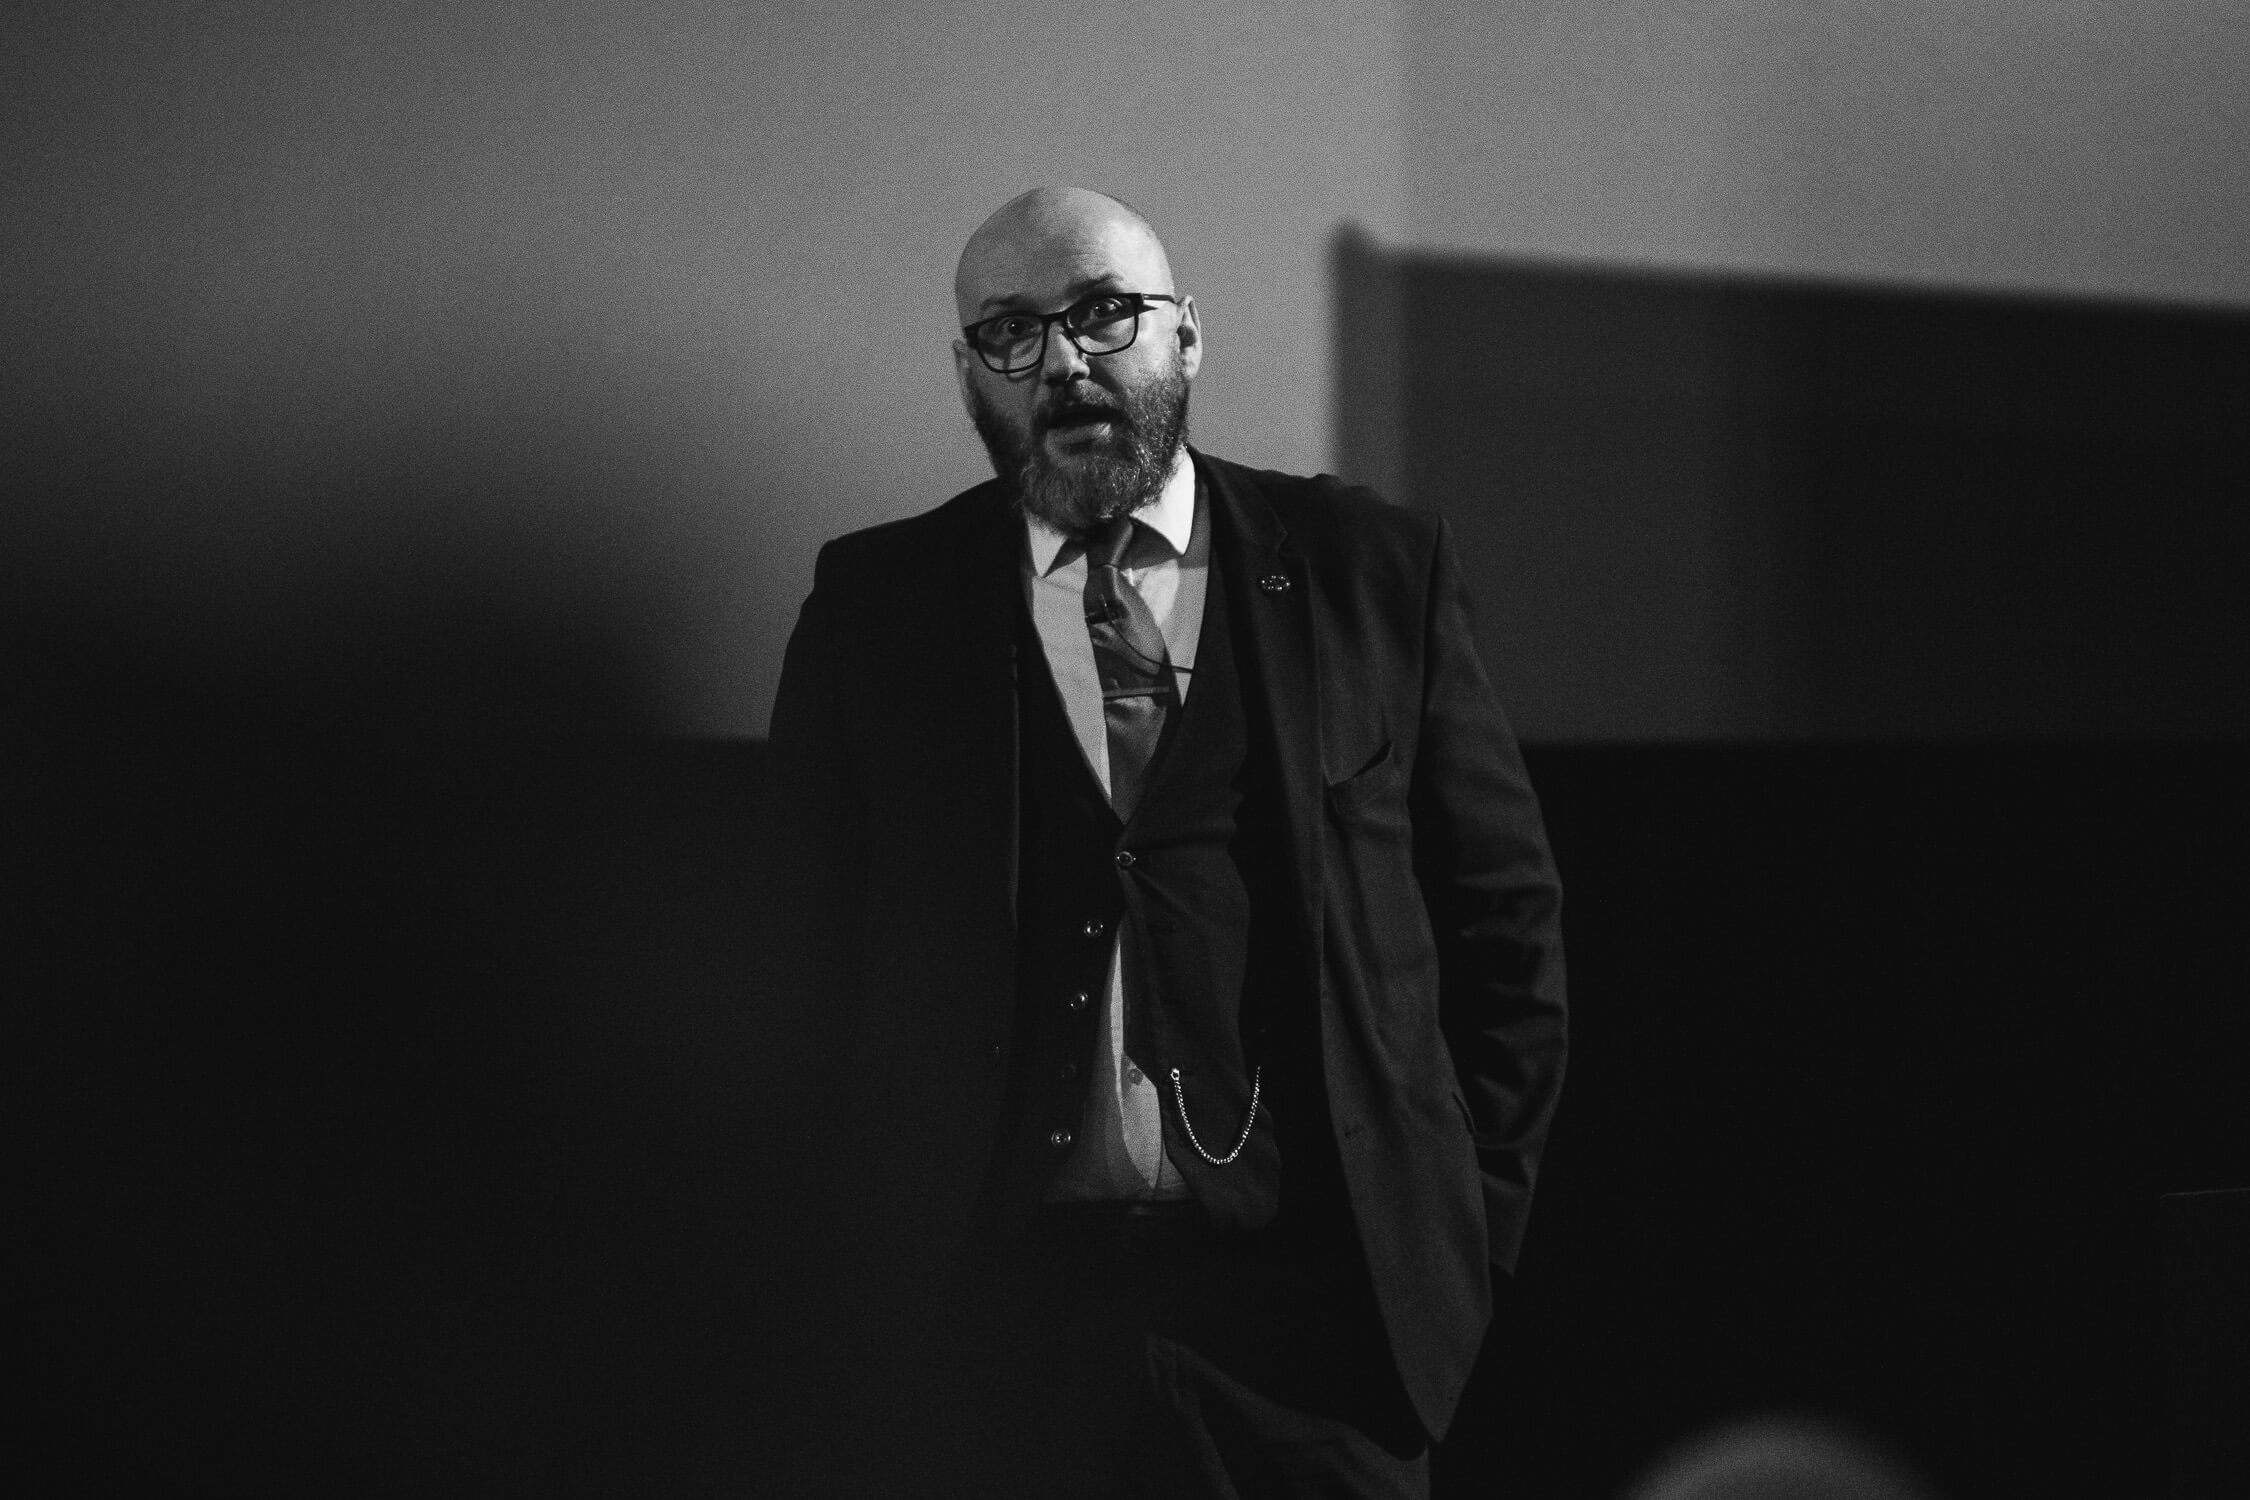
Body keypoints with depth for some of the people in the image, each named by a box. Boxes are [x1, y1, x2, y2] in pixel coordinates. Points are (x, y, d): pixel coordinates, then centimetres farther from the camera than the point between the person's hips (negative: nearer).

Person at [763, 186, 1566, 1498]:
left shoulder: (1376, 571, 5)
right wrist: (862, 1282, 0)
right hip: (986, 1309, 0)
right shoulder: (874, 605, 6)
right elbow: (805, 951, 6)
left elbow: (1506, 912, 8)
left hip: (1311, 1300, 0)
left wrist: (1467, 1225, 3)